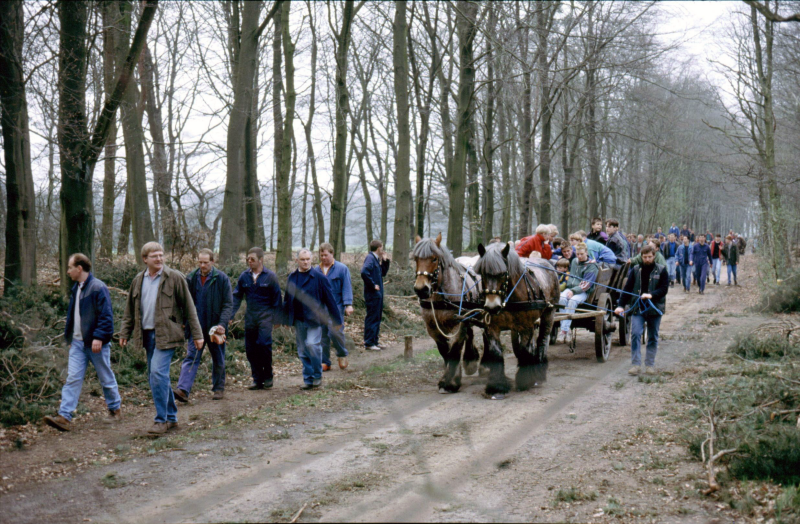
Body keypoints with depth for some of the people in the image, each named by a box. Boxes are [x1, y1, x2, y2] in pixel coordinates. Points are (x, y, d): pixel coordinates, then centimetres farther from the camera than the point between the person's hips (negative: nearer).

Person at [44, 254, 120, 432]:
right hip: (78, 342, 7)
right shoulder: (76, 289, 13)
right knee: (72, 379, -2)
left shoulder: (98, 287, -13)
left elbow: (106, 316, -17)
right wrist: (69, 337, 18)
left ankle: (115, 409, 24)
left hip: (95, 343, -7)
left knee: (106, 378, 7)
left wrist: (99, 337, -23)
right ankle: (64, 417, -7)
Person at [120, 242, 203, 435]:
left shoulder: (175, 278, -3)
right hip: (147, 334, 6)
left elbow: (189, 307, -1)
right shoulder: (138, 281, 11)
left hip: (166, 334, -6)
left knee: (158, 372, -17)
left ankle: (161, 420, -9)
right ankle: (171, 417, 22)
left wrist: (197, 334, -2)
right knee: (156, 376, 10)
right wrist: (125, 333, 14)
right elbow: (130, 310, 20)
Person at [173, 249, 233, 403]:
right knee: (191, 357, -9)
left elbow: (228, 304, -6)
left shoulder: (222, 279, -5)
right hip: (196, 326, 1)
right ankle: (183, 389, -19)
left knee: (218, 360, 11)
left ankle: (219, 388, 26)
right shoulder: (191, 278, 3)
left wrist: (222, 324, -18)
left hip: (214, 327, -1)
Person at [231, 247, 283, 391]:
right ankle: (257, 380, 14)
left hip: (265, 316, -4)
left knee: (263, 344, -18)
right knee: (250, 349, 3)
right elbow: (237, 297, 12)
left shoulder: (270, 276, -2)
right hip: (250, 317, 4)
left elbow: (276, 299, 2)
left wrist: (277, 319, 0)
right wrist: (230, 314, 4)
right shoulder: (244, 276, 5)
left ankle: (268, 376, -1)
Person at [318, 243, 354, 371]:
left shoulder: (342, 269, 0)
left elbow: (347, 287, -3)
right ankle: (325, 362, 14)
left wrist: (348, 304, -12)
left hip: (336, 306, -4)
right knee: (322, 335, 5)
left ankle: (342, 354, 8)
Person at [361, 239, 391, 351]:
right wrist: (373, 285, -23)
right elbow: (364, 272, -31)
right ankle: (369, 343, 0)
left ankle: (375, 341, 23)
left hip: (378, 294, 10)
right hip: (372, 294, -10)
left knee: (377, 318, 15)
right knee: (372, 318, -5)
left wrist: (385, 261, 11)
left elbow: (383, 273, 24)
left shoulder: (376, 259, 14)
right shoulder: (370, 258, -15)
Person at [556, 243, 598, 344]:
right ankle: (566, 332, -34)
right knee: (562, 298, -29)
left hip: (583, 292, -4)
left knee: (572, 301, -35)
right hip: (570, 288, 4)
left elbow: (587, 285, -11)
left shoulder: (592, 266, -2)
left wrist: (574, 291, -23)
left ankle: (564, 331, -35)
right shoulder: (574, 262, 16)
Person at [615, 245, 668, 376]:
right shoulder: (635, 270, 5)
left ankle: (650, 365, 17)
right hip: (637, 308, 0)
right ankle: (635, 364, -8)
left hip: (655, 308, 0)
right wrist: (621, 305, -5)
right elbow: (627, 288, 4)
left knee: (653, 338, 8)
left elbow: (664, 289, -5)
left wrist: (651, 295, -21)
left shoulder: (661, 270, 2)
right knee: (635, 334, -12)